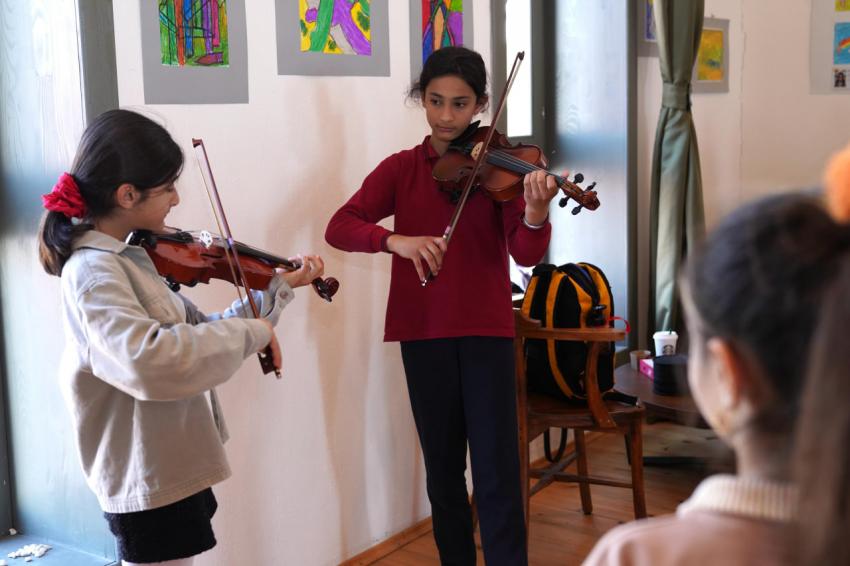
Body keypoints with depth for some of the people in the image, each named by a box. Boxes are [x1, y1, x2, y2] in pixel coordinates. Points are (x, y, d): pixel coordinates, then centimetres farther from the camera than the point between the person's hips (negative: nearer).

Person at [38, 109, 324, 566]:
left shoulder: (128, 260, 6)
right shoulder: (93, 271, -22)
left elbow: (197, 332, 14)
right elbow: (148, 360, -40)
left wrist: (279, 288, 11)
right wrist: (251, 331, -28)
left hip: (170, 474, 9)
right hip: (151, 484, -9)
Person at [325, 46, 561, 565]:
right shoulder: (400, 168, 3)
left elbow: (527, 255, -12)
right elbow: (339, 227, -8)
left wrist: (535, 214, -34)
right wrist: (396, 239, -28)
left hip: (486, 329, -2)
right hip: (423, 332, 2)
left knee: (497, 469, -4)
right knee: (443, 465, 12)